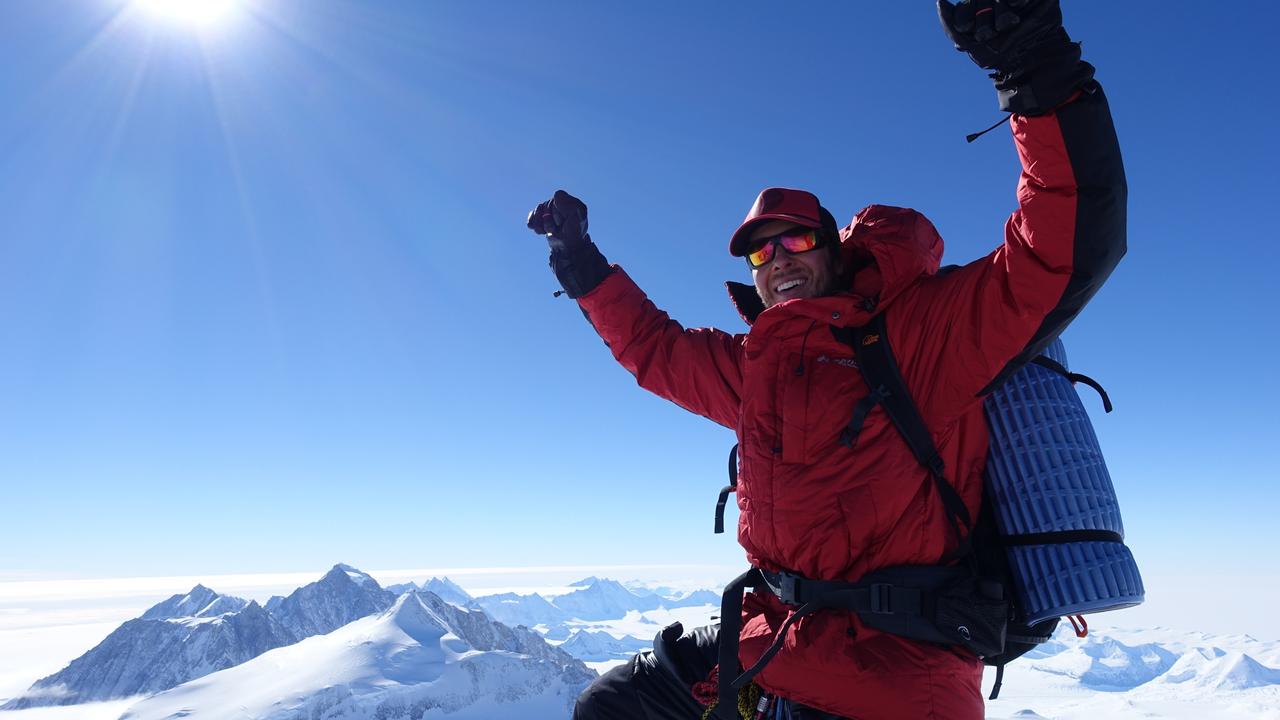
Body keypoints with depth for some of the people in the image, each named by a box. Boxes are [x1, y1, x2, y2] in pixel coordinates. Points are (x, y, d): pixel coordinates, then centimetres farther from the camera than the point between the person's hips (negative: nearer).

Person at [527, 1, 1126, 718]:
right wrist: (582, 263, 27)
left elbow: (1070, 243, -17)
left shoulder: (924, 328, -7)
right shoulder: (755, 365, 12)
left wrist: (1040, 73, -26)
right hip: (775, 637, 7)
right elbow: (654, 346, 25)